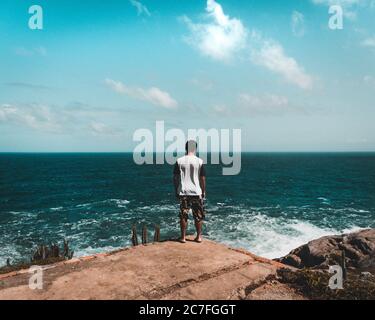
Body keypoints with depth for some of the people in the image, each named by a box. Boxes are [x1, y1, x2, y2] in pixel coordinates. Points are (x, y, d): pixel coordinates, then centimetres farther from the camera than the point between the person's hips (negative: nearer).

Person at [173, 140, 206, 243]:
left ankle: (183, 237, 14)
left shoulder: (179, 161, -3)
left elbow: (175, 177, -1)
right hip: (197, 192, 0)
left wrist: (176, 191, 10)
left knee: (183, 215, 8)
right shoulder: (199, 161, -5)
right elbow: (203, 178, -3)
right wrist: (203, 191, 7)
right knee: (198, 216, 11)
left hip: (183, 192, 1)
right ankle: (199, 236, 18)